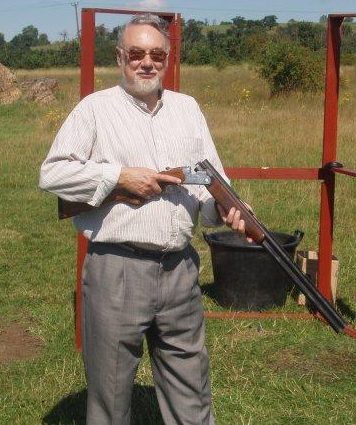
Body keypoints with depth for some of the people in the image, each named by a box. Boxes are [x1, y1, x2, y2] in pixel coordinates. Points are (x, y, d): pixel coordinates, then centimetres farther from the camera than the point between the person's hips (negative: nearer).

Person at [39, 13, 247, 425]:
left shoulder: (187, 108, 13)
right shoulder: (96, 107, -1)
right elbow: (51, 173, -7)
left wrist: (225, 207, -11)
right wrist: (119, 175, -14)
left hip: (180, 266, 4)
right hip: (116, 268, -4)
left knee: (191, 387, 15)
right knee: (111, 385, 9)